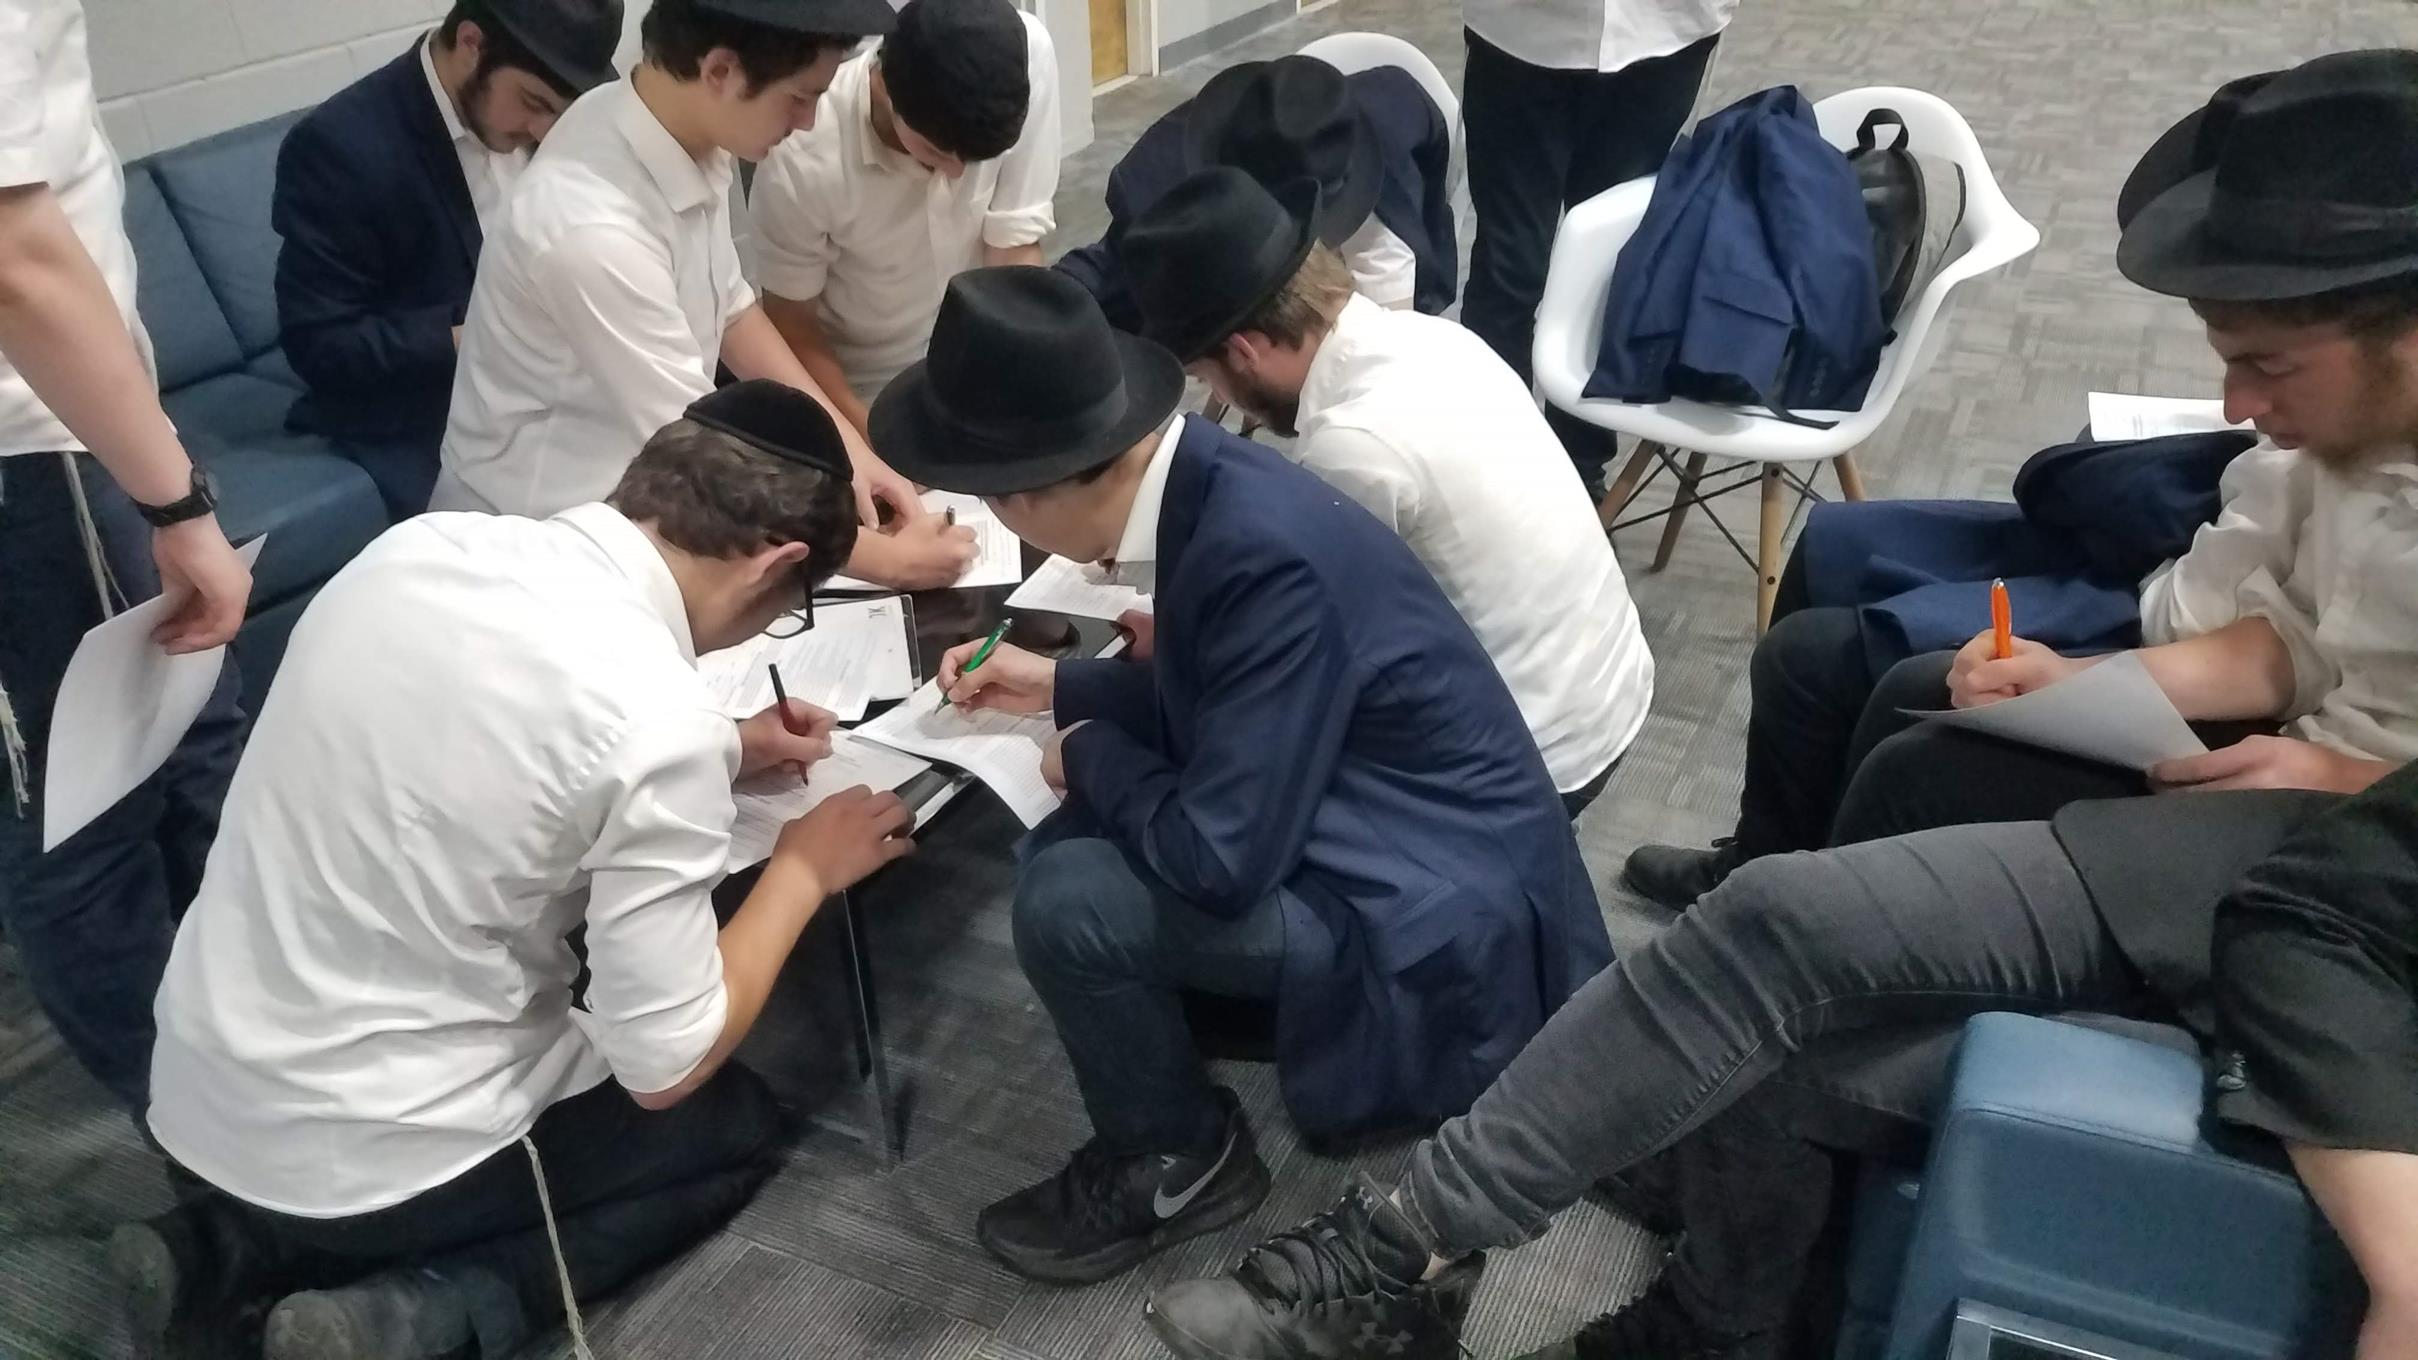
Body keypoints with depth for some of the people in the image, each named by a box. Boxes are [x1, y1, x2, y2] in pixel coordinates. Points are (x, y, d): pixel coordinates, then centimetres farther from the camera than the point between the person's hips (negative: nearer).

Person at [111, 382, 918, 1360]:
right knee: (739, 1126, 17)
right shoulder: (659, 717, -25)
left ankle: (235, 1249, 15)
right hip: (365, 1156, -7)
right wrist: (804, 870, -2)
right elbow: (665, 1069, -16)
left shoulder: (422, 544, -4)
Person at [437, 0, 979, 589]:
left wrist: (845, 444, -1)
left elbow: (727, 305, 7)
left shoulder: (685, 141, -9)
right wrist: (884, 557, -18)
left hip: (620, 495, 7)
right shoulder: (594, 231, -31)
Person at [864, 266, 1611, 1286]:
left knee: (1069, 901, -19)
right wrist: (1062, 687, 15)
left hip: (1439, 911, -9)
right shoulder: (1202, 479, -3)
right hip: (1378, 829, 9)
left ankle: (1176, 1160, 9)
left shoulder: (1263, 551, -30)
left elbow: (1218, 857, -27)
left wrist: (1090, 754, -10)